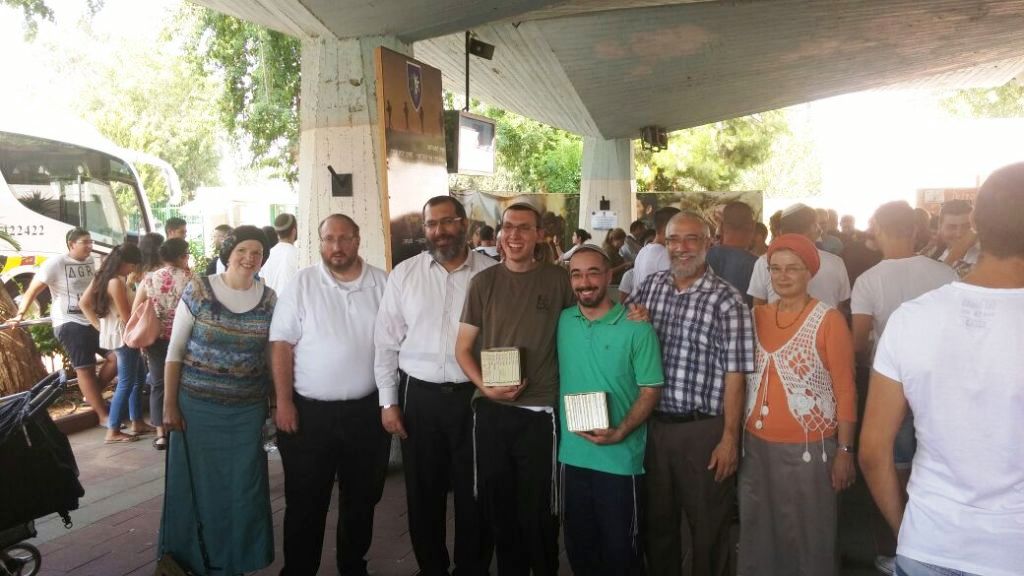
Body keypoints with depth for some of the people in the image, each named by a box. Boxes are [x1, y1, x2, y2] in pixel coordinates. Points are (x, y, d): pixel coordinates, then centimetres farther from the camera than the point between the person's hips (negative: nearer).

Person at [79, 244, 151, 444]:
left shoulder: (103, 276, 8)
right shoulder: (116, 282, -21)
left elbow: (83, 303, 11)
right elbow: (127, 317, -20)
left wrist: (99, 325, 10)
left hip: (121, 335, 10)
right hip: (124, 336, -10)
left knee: (138, 378, 18)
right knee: (126, 383, -2)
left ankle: (137, 423, 25)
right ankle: (113, 432, 4)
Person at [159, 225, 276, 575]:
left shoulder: (270, 300, 1)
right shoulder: (198, 291, -6)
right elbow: (175, 350, -3)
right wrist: (170, 405, -6)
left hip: (247, 411, 2)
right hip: (196, 406, -2)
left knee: (243, 489, 8)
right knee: (196, 485, 8)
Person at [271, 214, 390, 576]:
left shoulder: (382, 283, 1)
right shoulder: (303, 283, -4)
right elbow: (281, 344, -6)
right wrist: (284, 402, -11)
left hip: (367, 410, 2)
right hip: (310, 411, -2)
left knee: (362, 499, 17)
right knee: (305, 503, 9)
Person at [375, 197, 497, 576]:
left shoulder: (492, 273, -2)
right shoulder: (404, 274, 2)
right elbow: (386, 342, 4)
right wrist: (388, 401, 2)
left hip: (475, 395, -1)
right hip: (419, 396, 2)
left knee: (474, 492, 11)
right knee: (423, 492, 14)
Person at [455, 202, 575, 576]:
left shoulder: (558, 280, -2)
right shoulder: (484, 282, 1)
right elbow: (463, 348, 3)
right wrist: (485, 387, -13)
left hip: (539, 411, -2)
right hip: (490, 410, 2)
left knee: (538, 510, 7)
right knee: (497, 505, 15)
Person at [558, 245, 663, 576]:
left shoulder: (636, 327, -10)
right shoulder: (563, 322, 2)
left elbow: (650, 390, -9)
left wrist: (619, 433, -20)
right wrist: (559, 428, -1)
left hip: (620, 459, -4)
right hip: (572, 455, 4)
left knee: (620, 549, 10)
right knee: (578, 545, 18)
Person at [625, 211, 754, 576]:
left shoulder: (727, 301, -10)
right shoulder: (652, 286, 5)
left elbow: (734, 376, -11)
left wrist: (729, 439, -12)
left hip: (703, 428, -4)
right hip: (653, 423, 5)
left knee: (706, 524, 12)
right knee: (657, 517, 20)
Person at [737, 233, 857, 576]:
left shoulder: (828, 320, -8)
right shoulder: (756, 317, 6)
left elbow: (845, 390, -8)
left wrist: (845, 451, -10)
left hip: (809, 447, -4)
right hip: (756, 445, 4)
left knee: (809, 537, 10)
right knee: (758, 533, 17)